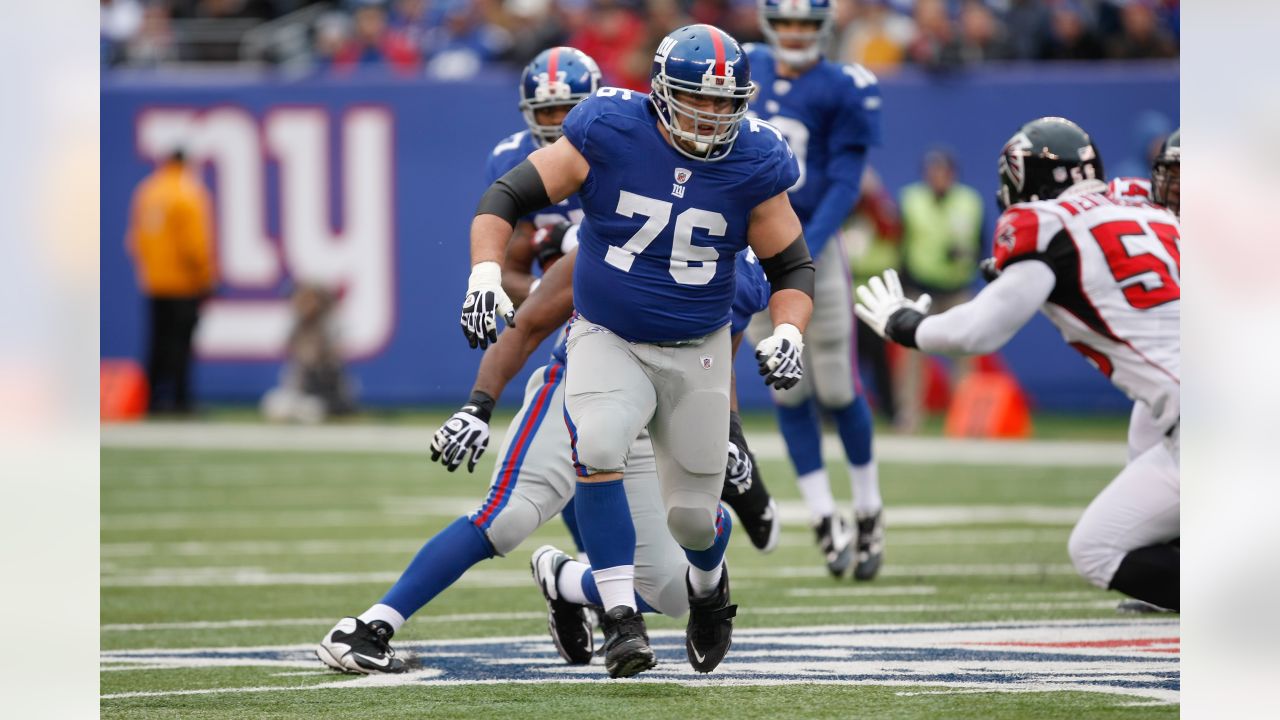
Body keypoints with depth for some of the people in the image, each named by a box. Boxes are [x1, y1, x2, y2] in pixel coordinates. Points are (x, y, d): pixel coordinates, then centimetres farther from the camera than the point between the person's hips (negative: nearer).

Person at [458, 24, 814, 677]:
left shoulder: (752, 164, -10)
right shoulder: (609, 135, -15)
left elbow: (792, 266, 1)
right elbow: (506, 196, -12)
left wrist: (787, 333, -18)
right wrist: (485, 272, -28)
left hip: (697, 353, 2)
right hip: (607, 341, -2)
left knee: (693, 516, 5)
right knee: (596, 446, -31)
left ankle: (708, 585, 43)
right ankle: (621, 618, -25)